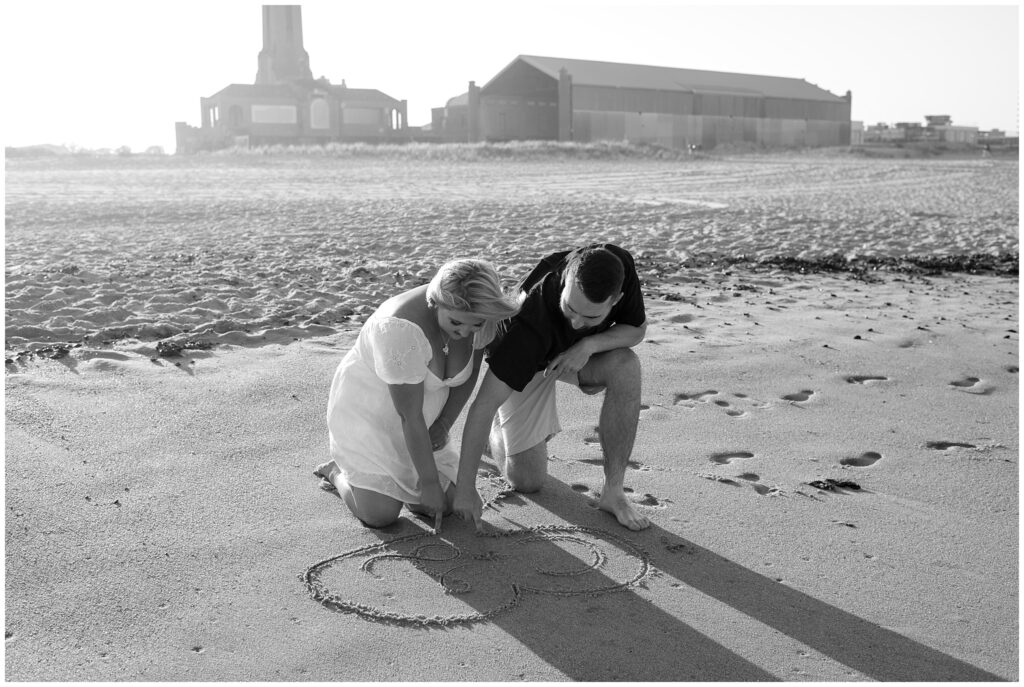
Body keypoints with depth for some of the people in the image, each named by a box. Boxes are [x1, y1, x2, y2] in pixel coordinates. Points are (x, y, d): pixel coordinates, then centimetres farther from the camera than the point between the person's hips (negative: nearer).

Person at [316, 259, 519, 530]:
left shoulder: (475, 317, -17)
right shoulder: (403, 328, -37)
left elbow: (469, 374, 3)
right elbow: (410, 415, -31)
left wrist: (443, 425, -8)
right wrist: (429, 482, -24)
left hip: (424, 419, 6)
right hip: (366, 413, -6)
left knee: (443, 505, -2)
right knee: (381, 515, -12)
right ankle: (338, 471, 18)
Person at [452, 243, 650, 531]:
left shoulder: (620, 266, -31)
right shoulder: (531, 322, -42)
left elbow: (637, 329, -14)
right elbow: (484, 403, -38)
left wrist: (589, 345, -35)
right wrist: (465, 488, -38)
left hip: (580, 353, 4)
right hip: (526, 362, -3)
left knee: (626, 366, -30)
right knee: (526, 480, -6)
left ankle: (613, 491, -17)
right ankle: (498, 429, 29)